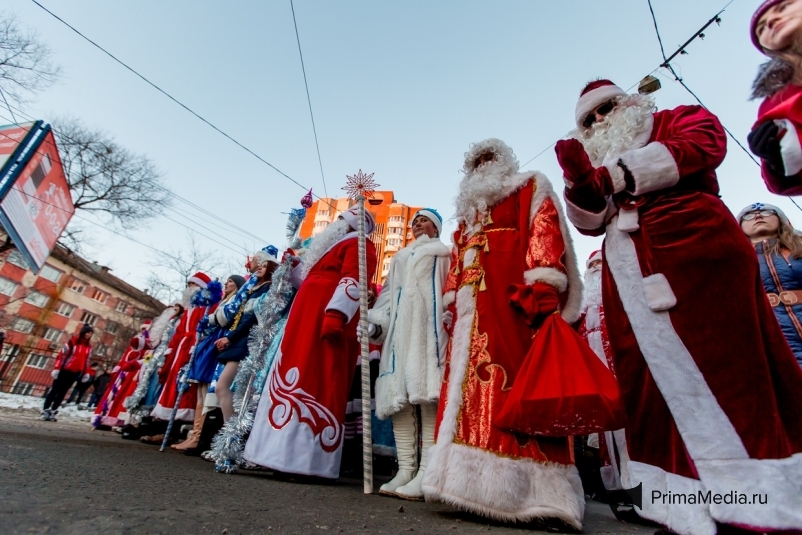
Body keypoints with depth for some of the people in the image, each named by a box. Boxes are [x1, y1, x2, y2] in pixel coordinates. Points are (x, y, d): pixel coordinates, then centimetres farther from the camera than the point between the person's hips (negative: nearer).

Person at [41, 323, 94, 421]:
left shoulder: (88, 346, 7)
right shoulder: (72, 341, -9)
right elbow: (62, 355, -11)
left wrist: (86, 373, 9)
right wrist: (57, 368, -16)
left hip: (76, 372, 4)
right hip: (65, 370, -4)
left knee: (62, 392, 9)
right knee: (55, 390, 4)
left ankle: (53, 411, 15)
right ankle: (45, 410, 11)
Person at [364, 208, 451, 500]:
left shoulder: (443, 254, 18)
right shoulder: (400, 257, 32)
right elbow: (387, 292, 22)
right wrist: (377, 319, 7)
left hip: (428, 323, -5)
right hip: (399, 325, 5)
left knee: (426, 392, -15)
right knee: (399, 394, -4)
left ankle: (426, 472, -15)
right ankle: (406, 469, -1)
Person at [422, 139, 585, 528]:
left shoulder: (530, 189, 16)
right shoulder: (468, 210, 33)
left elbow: (545, 233, -3)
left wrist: (540, 288, -18)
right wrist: (451, 303, 13)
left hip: (513, 298, -6)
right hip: (472, 309, 7)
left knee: (516, 382, -15)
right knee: (469, 384, -1)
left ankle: (527, 488, -11)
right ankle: (482, 483, 3)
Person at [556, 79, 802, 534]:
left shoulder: (677, 120, 19)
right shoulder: (596, 162, 26)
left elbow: (705, 143, -5)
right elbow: (590, 221, 11)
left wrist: (626, 172, -9)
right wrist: (578, 178, -5)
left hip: (695, 247, -3)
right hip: (630, 276, 4)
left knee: (722, 358, -8)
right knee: (653, 376, -1)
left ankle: (764, 498, 2)